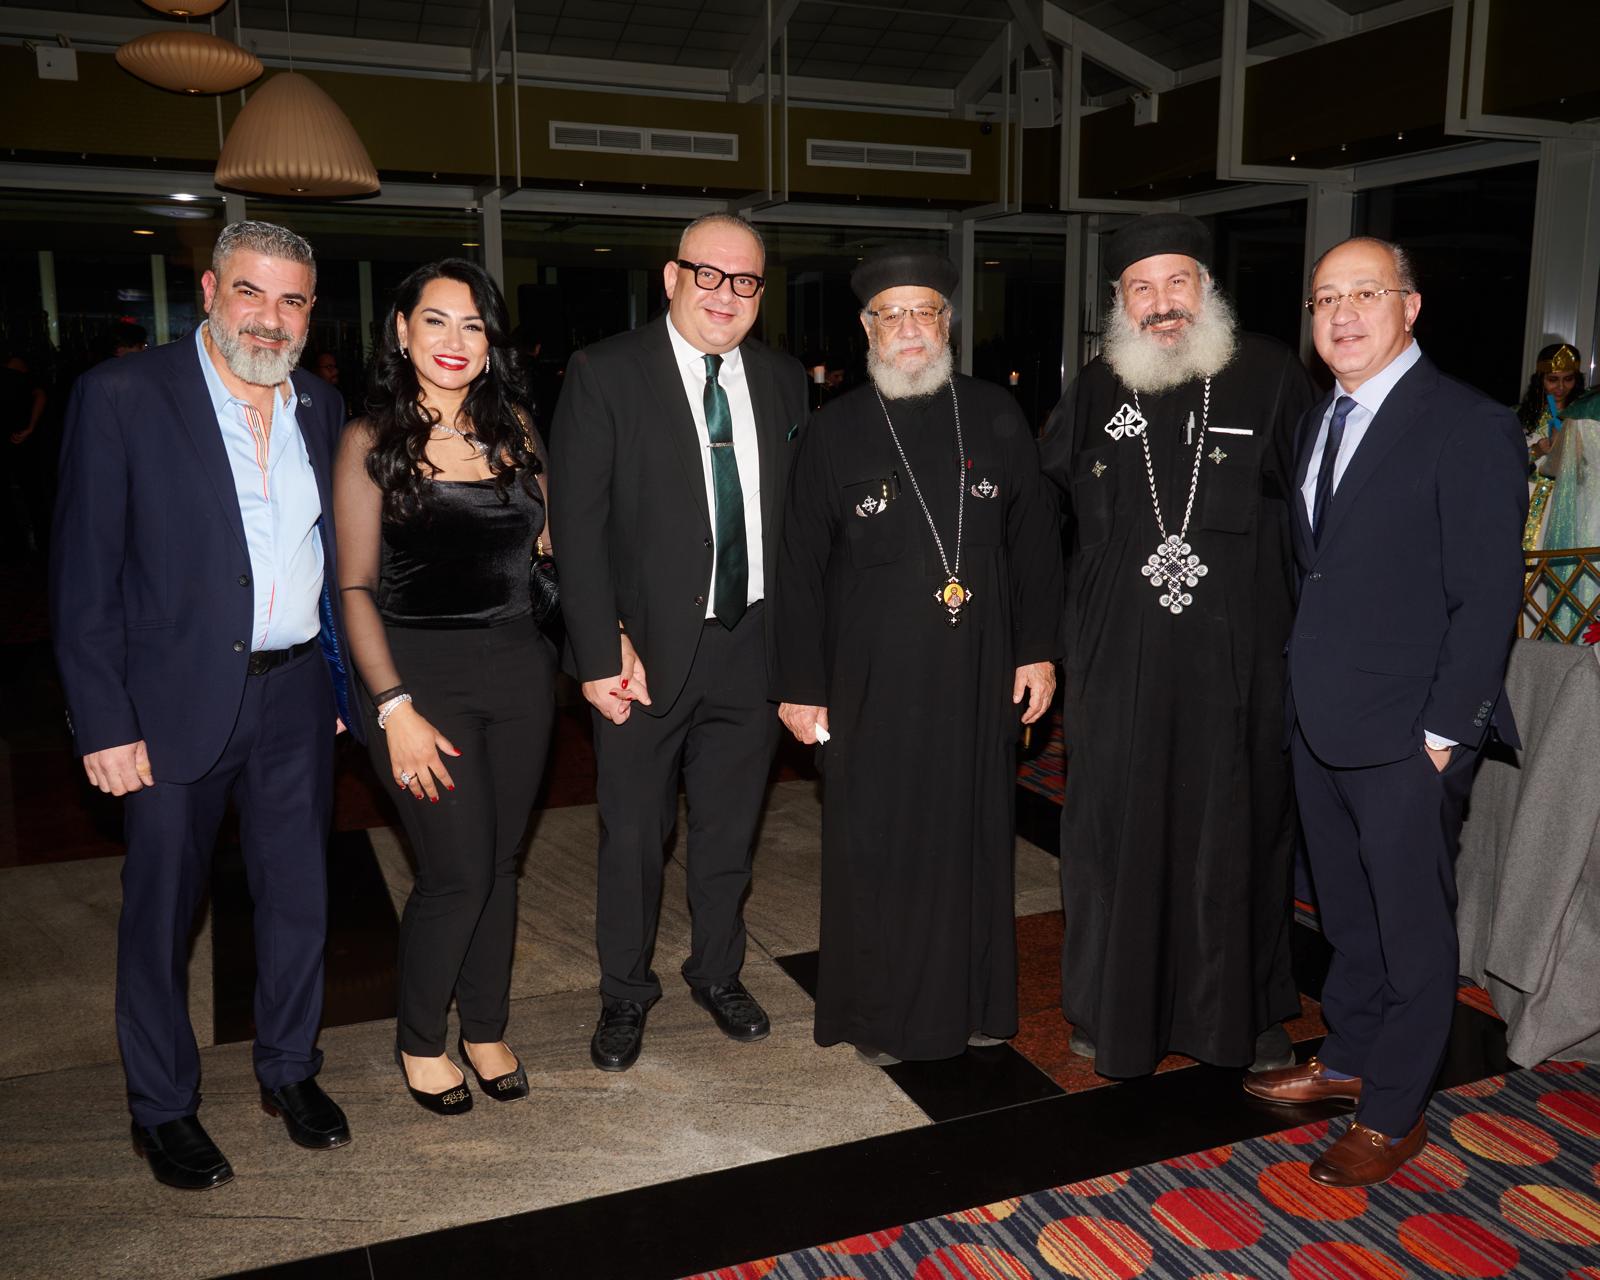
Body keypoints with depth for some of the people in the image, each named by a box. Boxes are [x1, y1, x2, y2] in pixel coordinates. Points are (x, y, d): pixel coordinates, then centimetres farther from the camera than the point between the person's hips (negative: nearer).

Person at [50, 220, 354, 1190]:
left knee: (300, 897, 14)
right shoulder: (123, 396, -7)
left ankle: (290, 1068, 36)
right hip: (177, 701, -4)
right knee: (161, 912, 10)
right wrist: (105, 723, -12)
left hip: (297, 695, 4)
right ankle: (162, 1108, 30)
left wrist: (341, 681, 8)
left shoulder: (322, 409, 7)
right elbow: (85, 573, -8)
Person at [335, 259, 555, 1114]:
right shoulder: (372, 440, -4)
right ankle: (420, 1041, 24)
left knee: (501, 862, 11)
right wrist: (394, 708, -13)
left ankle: (485, 1028, 32)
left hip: (518, 668, 4)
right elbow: (355, 586, -6)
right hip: (421, 672, -4)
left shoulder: (512, 430, 7)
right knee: (458, 871, -3)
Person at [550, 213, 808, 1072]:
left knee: (730, 827, 17)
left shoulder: (784, 381, 6)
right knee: (633, 833, 10)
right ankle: (624, 994, 32)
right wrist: (603, 648, -16)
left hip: (752, 644, 4)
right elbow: (578, 525, -10)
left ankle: (718, 973, 39)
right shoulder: (605, 374, -7)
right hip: (649, 647, -3)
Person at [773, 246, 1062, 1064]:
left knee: (976, 834, 12)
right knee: (879, 845, 7)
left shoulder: (996, 418, 4)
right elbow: (800, 568, -1)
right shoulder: (835, 432, -1)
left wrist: (1038, 650, 3)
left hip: (978, 674, 2)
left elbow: (1033, 541, 7)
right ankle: (880, 1014, 26)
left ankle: (976, 1001, 31)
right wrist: (799, 685, -3)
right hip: (873, 682, -2)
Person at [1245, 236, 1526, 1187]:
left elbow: (1488, 595, -14)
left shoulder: (1470, 427, -11)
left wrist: (1445, 731, -15)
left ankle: (1394, 1114, 23)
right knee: (1347, 912, 20)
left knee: (1412, 926, 7)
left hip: (1409, 738, -7)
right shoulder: (1318, 422, 12)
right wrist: (1306, 685, 7)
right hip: (1321, 722, 7)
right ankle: (1349, 1058, 39)